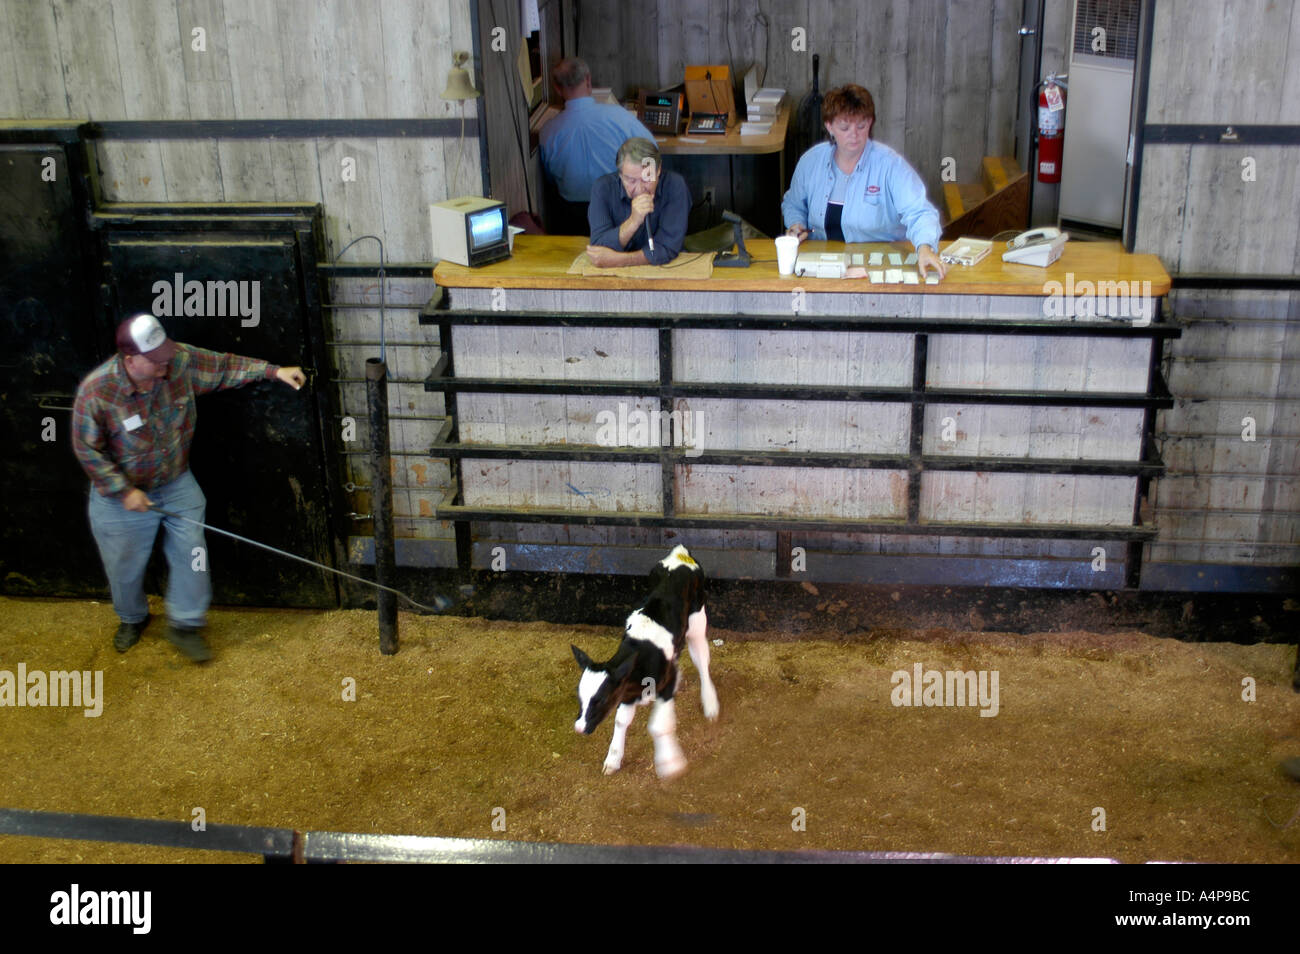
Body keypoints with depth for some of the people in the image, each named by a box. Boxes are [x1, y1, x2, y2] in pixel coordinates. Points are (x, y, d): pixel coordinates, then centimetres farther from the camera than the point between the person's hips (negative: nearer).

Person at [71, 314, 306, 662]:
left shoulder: (180, 361, -20)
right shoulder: (95, 391, -28)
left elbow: (224, 366, -3)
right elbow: (88, 450, -18)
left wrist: (272, 371, -9)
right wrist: (124, 491, -20)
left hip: (177, 485, 3)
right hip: (120, 495, -3)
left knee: (191, 555, 5)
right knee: (125, 567, 16)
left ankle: (185, 626, 26)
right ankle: (132, 619, 46)